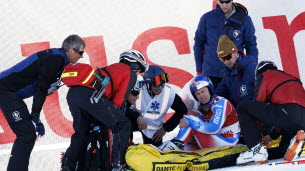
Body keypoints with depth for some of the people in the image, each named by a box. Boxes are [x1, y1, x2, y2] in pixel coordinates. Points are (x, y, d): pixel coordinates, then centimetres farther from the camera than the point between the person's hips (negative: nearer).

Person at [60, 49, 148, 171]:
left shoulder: (112, 68, 37)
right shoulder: (131, 74, 14)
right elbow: (119, 99, 5)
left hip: (72, 93, 8)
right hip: (91, 94, -8)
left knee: (81, 132, 24)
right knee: (123, 125, 2)